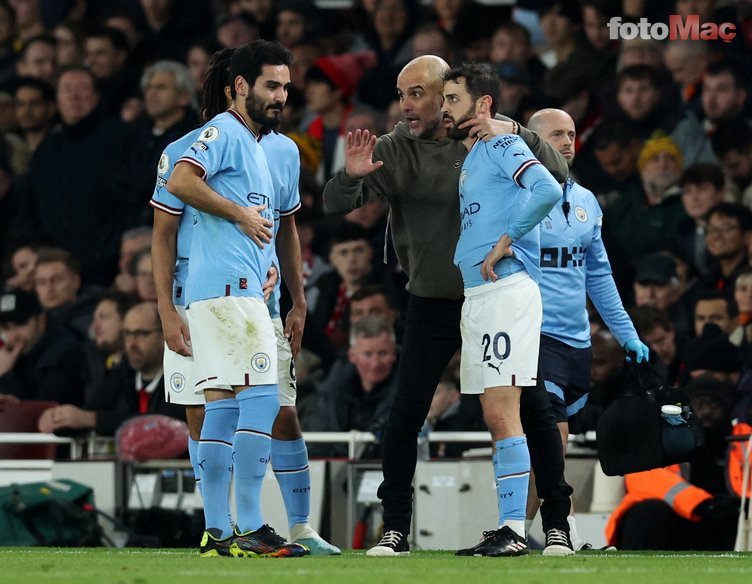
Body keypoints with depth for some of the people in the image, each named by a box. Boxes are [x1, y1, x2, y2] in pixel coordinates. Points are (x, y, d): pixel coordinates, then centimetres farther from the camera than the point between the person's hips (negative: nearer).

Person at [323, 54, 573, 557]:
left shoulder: (495, 135, -6)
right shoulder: (394, 151, -6)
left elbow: (559, 175, -11)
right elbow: (336, 205, -9)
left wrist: (514, 134, -26)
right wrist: (351, 176, -32)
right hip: (432, 303, 0)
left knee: (534, 407, -1)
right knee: (407, 413, -7)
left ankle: (556, 521, 10)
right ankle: (396, 528, 4)